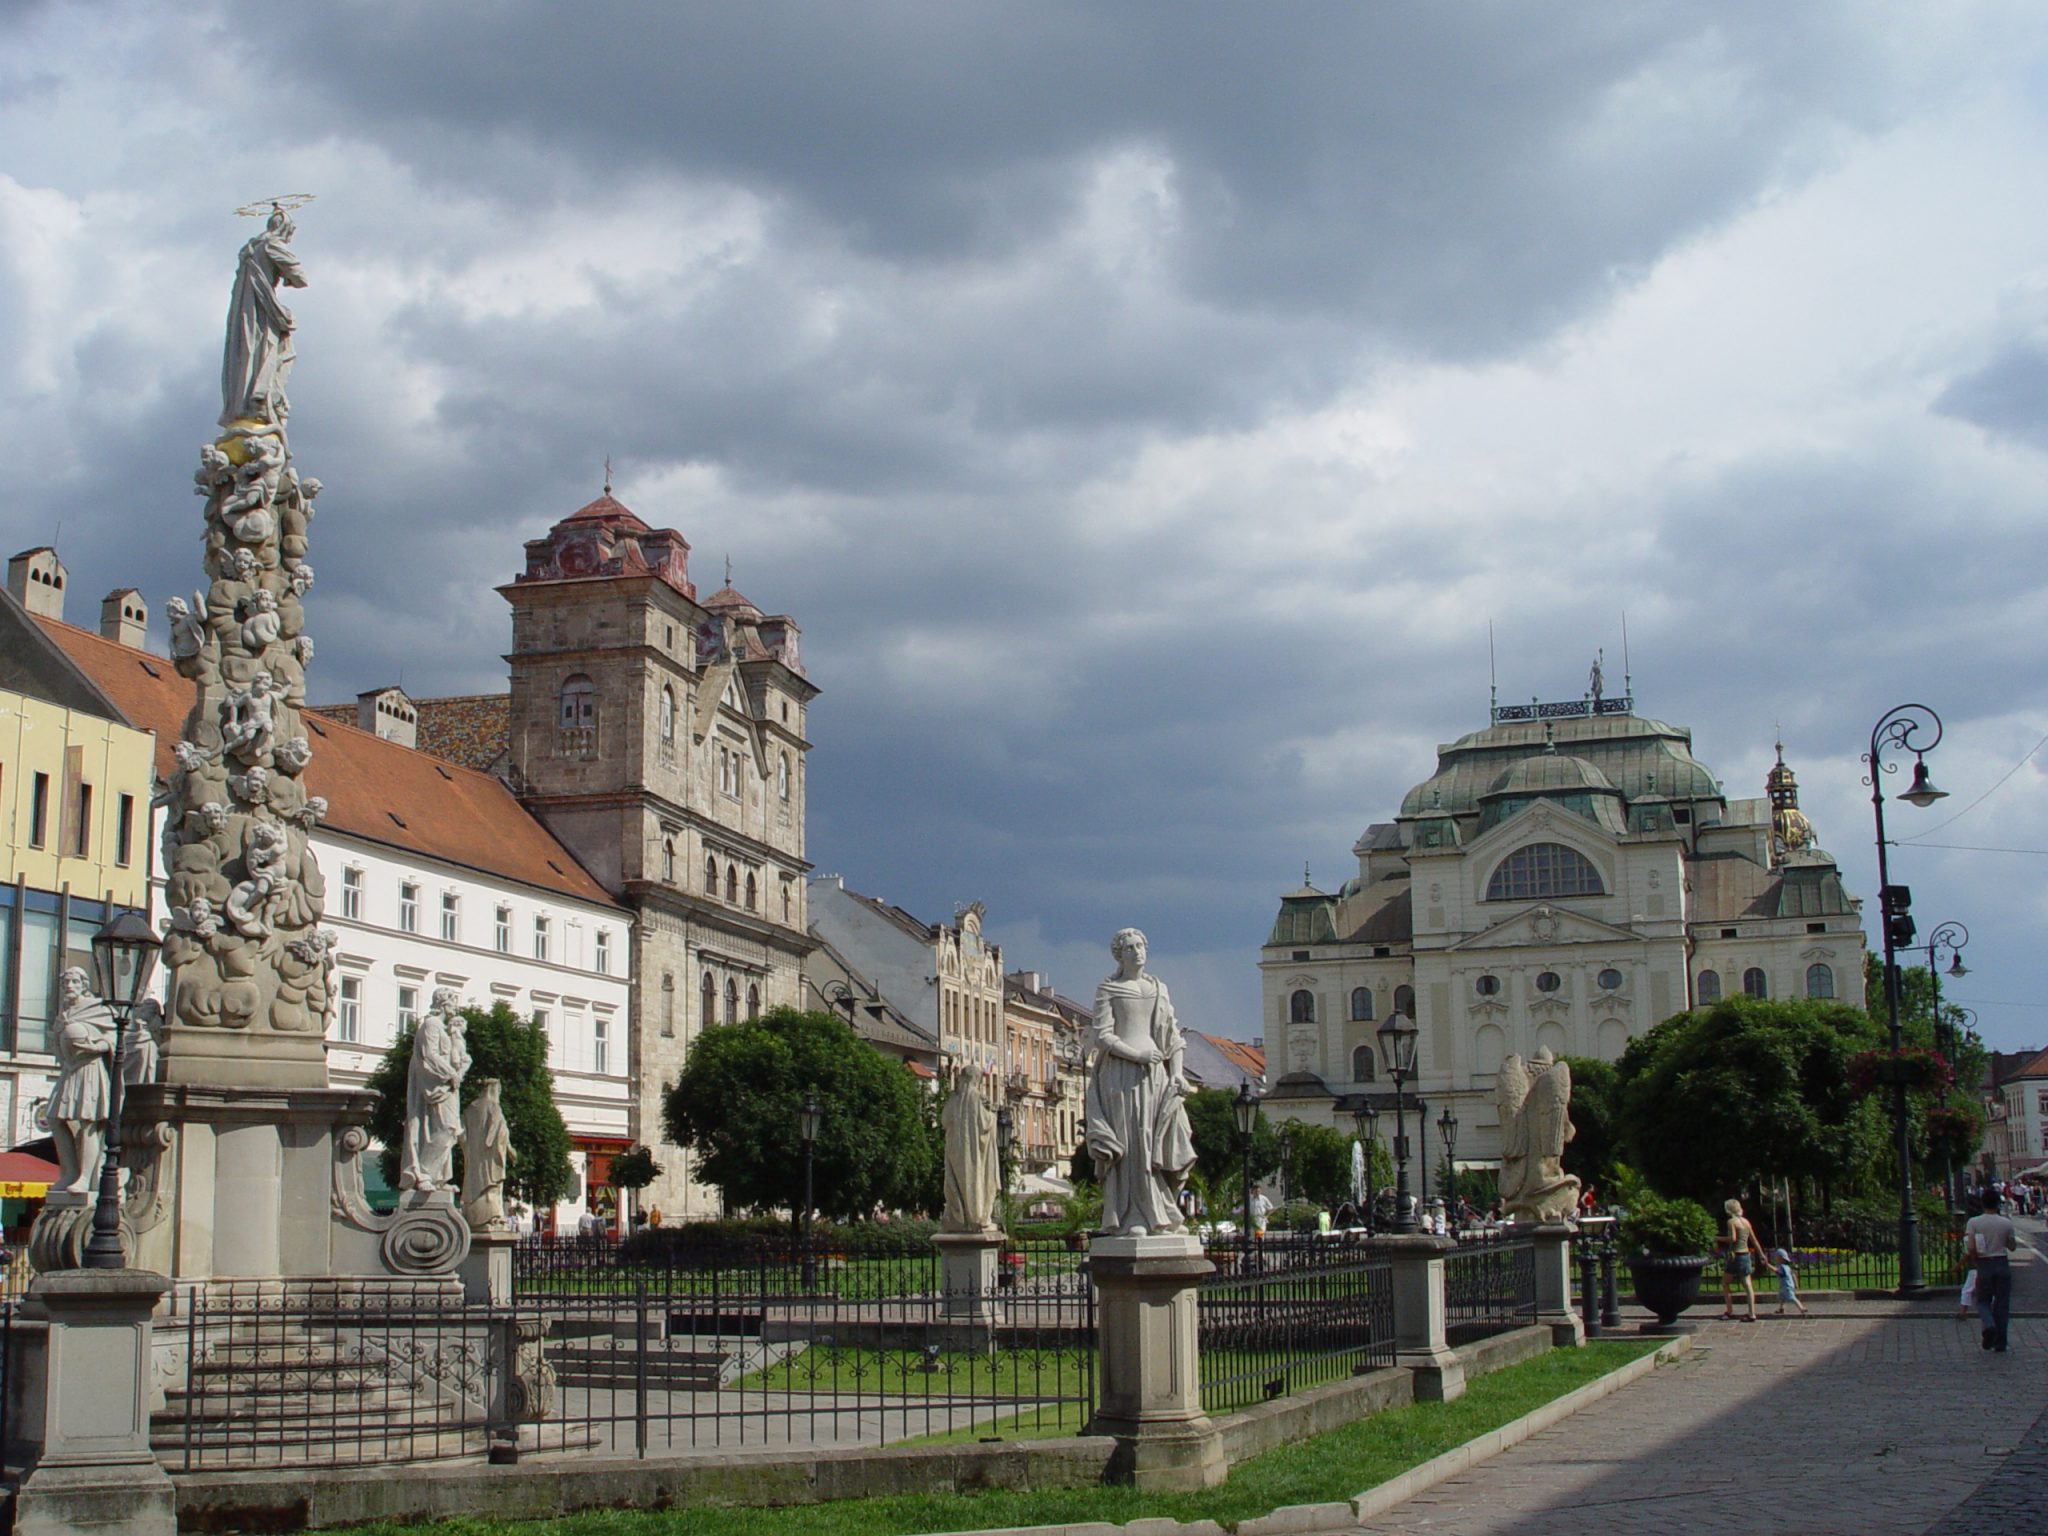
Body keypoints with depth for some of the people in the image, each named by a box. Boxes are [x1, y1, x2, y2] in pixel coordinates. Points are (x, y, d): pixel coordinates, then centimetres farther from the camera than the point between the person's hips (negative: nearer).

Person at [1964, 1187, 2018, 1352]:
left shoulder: (1974, 1222, -6)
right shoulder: (2007, 1223, -3)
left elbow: (1970, 1248, -14)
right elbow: (2012, 1246, 7)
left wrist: (1974, 1261, 3)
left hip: (1984, 1265, -1)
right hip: (2002, 1264, 1)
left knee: (1983, 1301, 12)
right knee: (2002, 1304, 8)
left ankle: (1989, 1325, -18)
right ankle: (2000, 1342, 8)